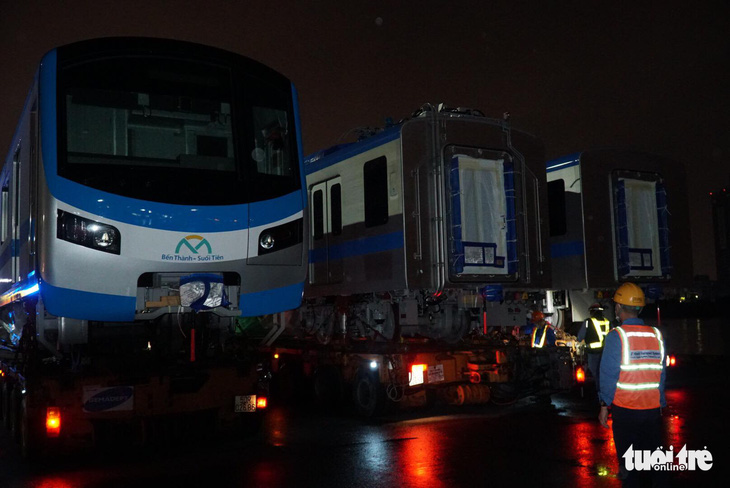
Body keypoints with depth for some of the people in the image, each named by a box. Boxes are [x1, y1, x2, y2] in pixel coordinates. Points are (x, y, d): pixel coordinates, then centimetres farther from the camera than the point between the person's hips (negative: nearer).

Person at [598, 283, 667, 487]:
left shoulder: (616, 336, -11)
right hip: (653, 409, 4)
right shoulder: (657, 335, 2)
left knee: (628, 462, 7)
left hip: (625, 409, -3)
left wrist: (605, 405, -3)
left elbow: (609, 375, -11)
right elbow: (662, 373, 7)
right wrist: (661, 404, 16)